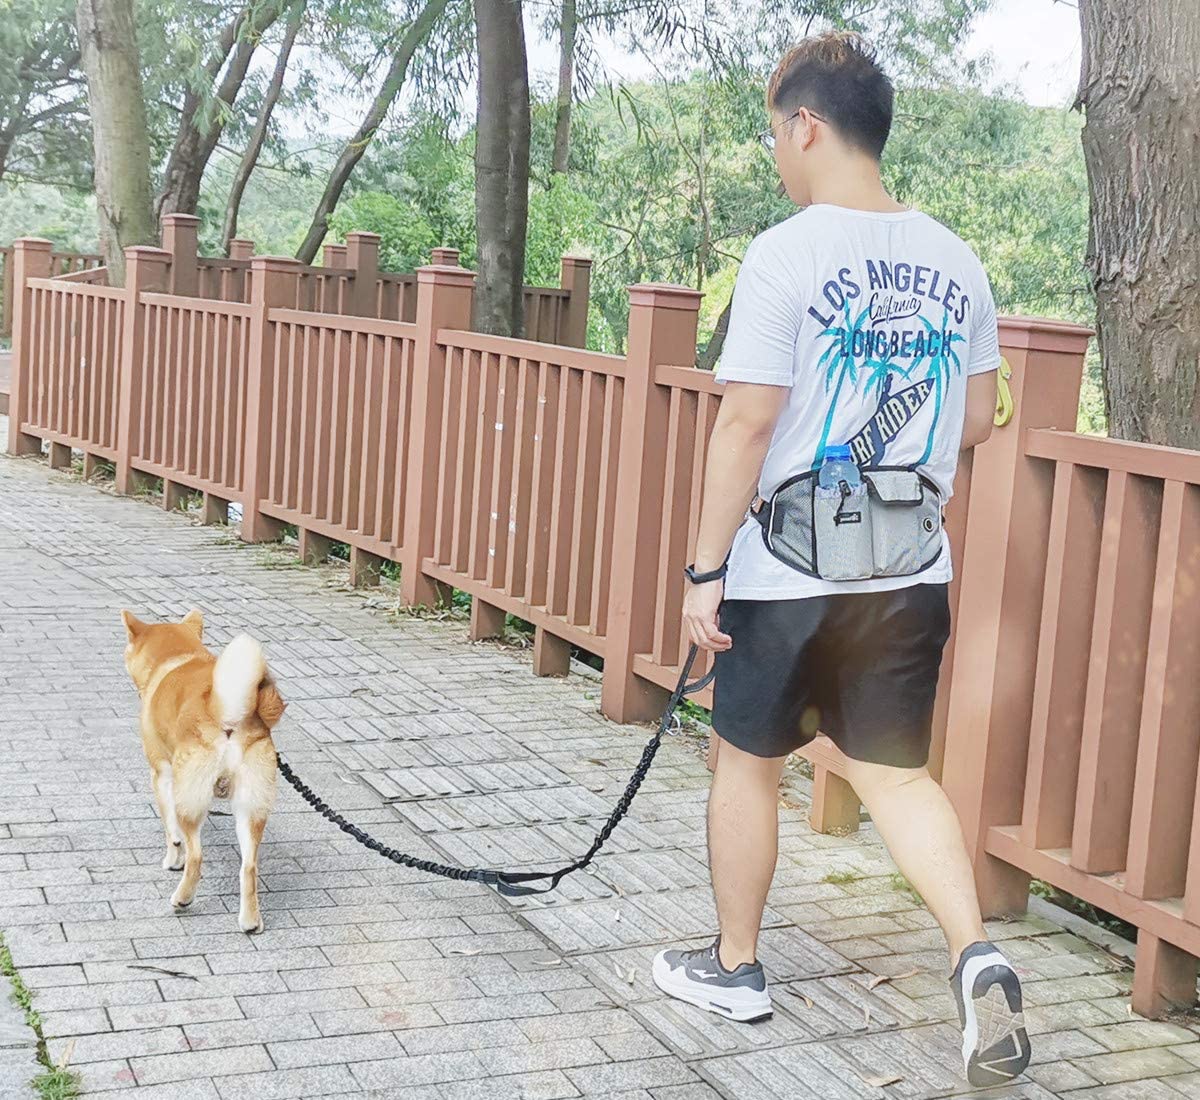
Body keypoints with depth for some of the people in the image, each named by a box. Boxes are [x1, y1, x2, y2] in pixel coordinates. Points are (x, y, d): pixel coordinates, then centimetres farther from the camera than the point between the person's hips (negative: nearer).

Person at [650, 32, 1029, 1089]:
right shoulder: (953, 261, 4)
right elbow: (975, 423, 11)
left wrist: (706, 568, -10)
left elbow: (745, 423, -16)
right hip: (912, 572, 5)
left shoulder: (788, 255, -14)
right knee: (897, 771, 13)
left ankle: (734, 965, 28)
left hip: (785, 573, -5)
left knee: (748, 761, 14)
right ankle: (977, 954, -7)